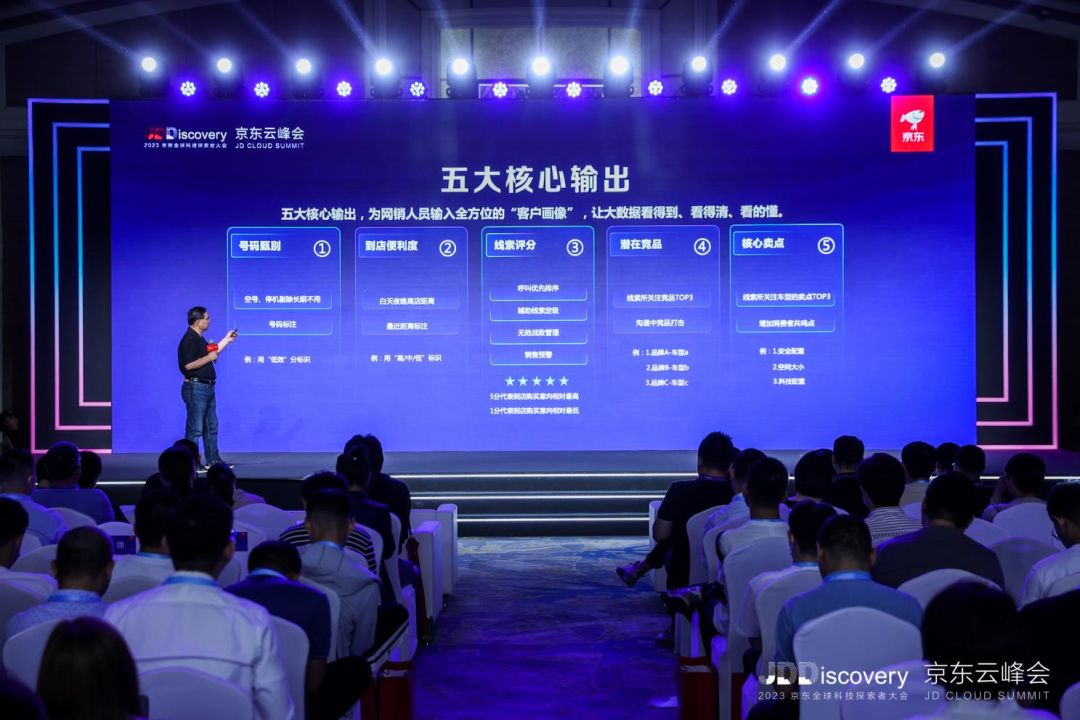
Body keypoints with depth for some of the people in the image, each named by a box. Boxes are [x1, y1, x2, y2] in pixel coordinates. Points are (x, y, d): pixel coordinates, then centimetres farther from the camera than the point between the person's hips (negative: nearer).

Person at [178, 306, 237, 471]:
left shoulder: (200, 339, 15)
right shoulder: (188, 340, -16)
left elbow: (212, 352, 28)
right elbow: (189, 365, -25)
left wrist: (227, 340, 25)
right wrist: (209, 357, -16)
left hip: (207, 388, 10)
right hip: (196, 388, -10)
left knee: (211, 426, 15)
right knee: (195, 428, -7)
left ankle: (213, 460, 22)